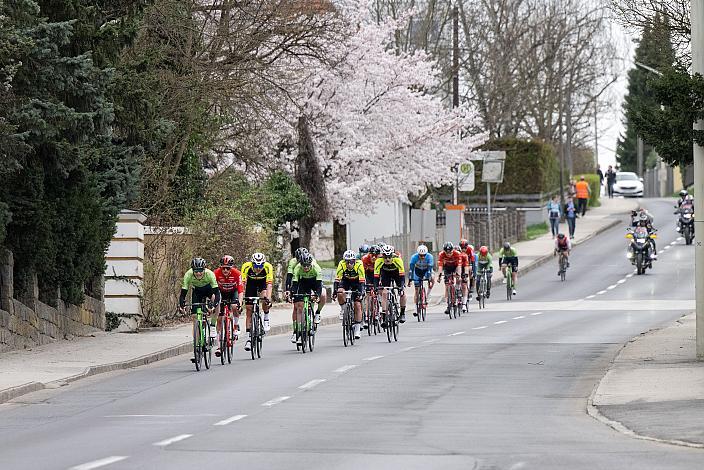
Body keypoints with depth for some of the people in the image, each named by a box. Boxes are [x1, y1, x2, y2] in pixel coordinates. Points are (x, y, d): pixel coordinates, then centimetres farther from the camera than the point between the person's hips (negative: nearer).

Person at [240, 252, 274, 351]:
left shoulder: (268, 267, -34)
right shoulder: (246, 267, -33)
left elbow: (269, 284, -39)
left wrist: (268, 298, -52)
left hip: (263, 282, -1)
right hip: (251, 282, 1)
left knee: (264, 299, -31)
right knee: (249, 309, -6)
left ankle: (266, 320, -4)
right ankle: (249, 338, -1)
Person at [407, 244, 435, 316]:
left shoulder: (429, 257, -31)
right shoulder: (414, 257, -30)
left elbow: (430, 269, -33)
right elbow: (411, 269, -28)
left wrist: (430, 280, -39)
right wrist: (410, 280, -34)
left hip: (426, 270, 0)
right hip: (418, 271, 0)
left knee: (432, 279, -32)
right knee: (417, 290, -5)